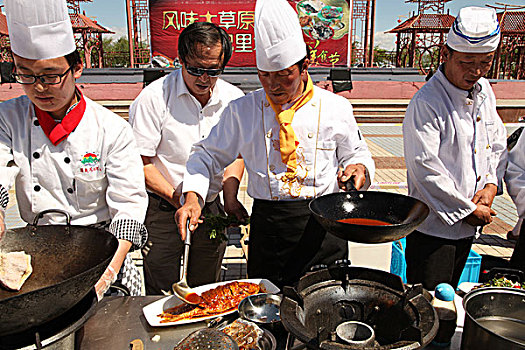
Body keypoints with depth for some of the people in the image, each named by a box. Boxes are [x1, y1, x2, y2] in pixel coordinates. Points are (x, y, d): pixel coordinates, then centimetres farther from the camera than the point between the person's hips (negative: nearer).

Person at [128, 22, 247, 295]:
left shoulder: (234, 98, -2)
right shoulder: (154, 97, -15)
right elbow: (140, 163, -13)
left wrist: (230, 198, -4)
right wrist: (180, 202, -16)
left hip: (212, 205, 4)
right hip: (163, 206, -3)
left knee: (207, 291, 16)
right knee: (162, 297, 6)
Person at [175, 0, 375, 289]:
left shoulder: (335, 108, 0)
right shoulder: (242, 111, 0)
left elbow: (356, 153, 12)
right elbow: (208, 154, 6)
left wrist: (358, 167, -11)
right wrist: (193, 195, -9)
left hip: (323, 225, 0)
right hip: (267, 224, 0)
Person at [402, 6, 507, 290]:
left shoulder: (484, 91, 6)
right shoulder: (425, 104, -20)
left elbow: (498, 144, 16)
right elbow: (425, 168, -24)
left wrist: (491, 184, -2)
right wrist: (468, 209, -16)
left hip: (468, 225, 8)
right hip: (433, 227, -7)